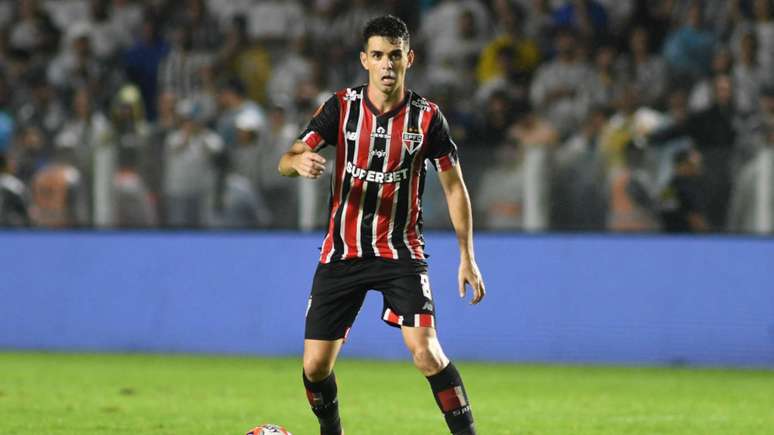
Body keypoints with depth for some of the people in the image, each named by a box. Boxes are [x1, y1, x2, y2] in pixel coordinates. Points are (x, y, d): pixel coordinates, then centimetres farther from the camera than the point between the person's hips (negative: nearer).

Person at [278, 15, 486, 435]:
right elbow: (286, 161, -10)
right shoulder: (341, 107, -4)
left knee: (424, 349, -23)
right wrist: (300, 162, -35)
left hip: (400, 252, -2)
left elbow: (454, 186, 3)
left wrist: (467, 257, -2)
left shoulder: (426, 117, -5)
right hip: (341, 253, 2)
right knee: (315, 367, 1)